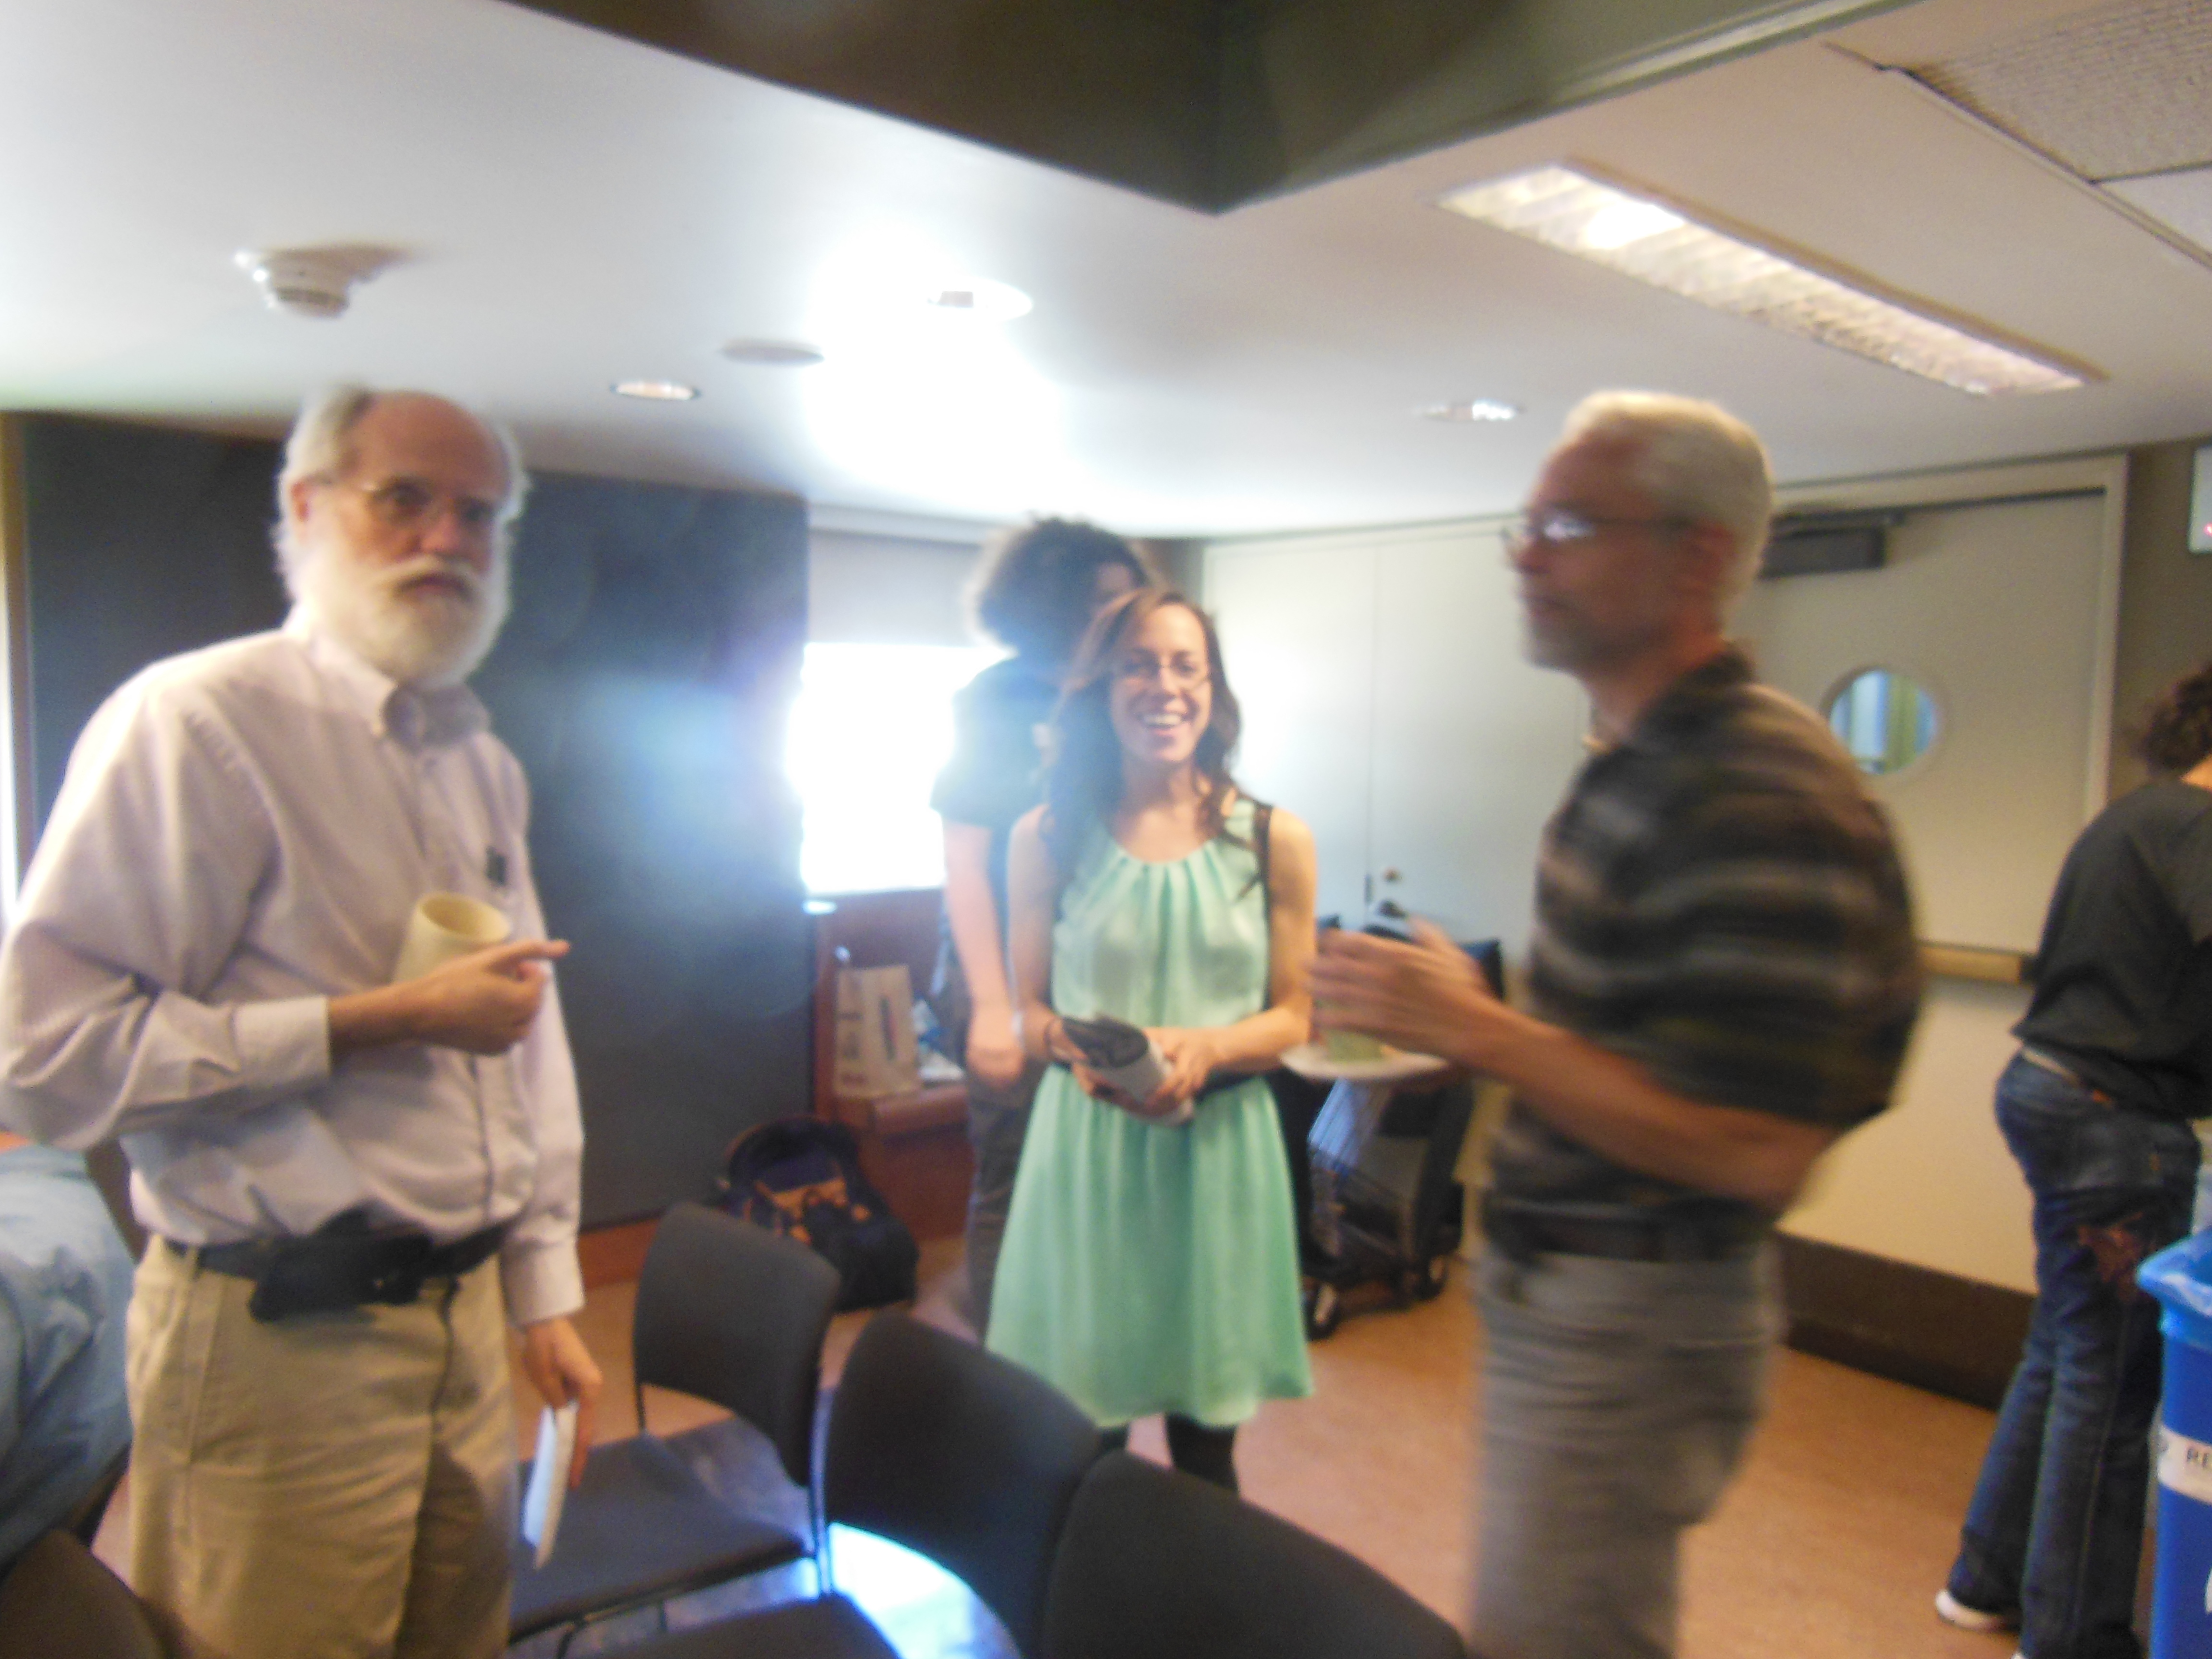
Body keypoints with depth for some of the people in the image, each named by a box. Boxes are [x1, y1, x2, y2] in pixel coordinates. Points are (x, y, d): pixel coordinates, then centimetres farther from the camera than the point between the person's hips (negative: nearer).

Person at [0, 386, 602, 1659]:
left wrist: (546, 1296, 15)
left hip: (466, 1317, 7)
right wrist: (385, 1019, -20)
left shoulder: (482, 761, 11)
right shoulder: (198, 720, -13)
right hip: (281, 1341, -7)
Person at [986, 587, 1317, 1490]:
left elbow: (1291, 1015, 4)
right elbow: (1028, 1010, 7)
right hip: (1088, 1144, 0)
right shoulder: (1048, 838, 0)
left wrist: (1204, 1048, -15)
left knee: (1205, 1442, 12)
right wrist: (1075, 1046, -14)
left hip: (1219, 1144, 1)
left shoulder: (1273, 840, 1)